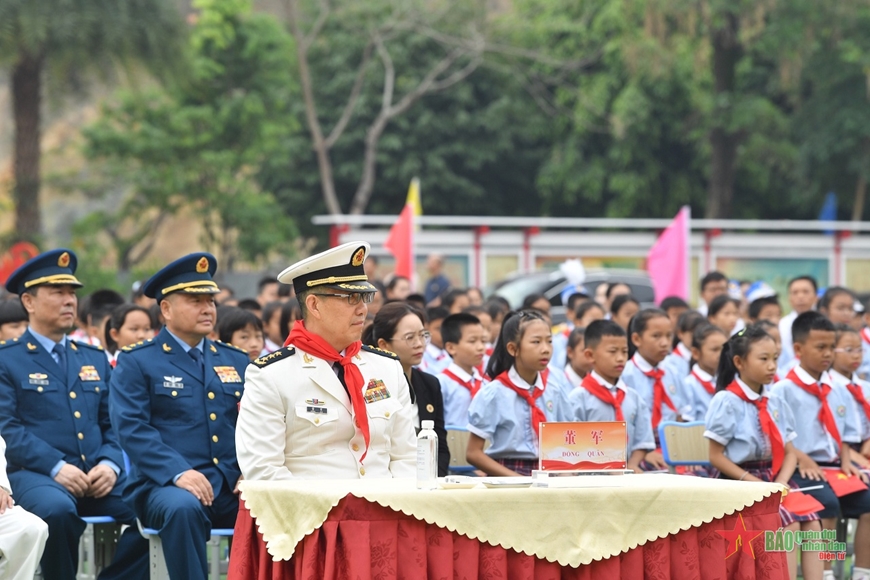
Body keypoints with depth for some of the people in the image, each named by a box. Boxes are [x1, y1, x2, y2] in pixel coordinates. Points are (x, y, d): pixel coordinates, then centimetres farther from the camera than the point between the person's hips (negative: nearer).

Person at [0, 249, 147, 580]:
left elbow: (113, 425, 18)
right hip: (35, 475, -5)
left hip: (98, 478, 5)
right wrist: (55, 467, -18)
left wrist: (110, 465, -4)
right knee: (57, 510, -39)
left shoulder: (95, 360, 23)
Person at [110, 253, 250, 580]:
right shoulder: (135, 363, 6)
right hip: (167, 485, -4)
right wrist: (178, 472, -21)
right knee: (183, 509, -38)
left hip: (234, 488, 4)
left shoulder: (236, 362, 21)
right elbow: (131, 428, -7)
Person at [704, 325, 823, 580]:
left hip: (774, 477, 6)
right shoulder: (727, 402, -8)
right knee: (789, 523, -25)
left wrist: (781, 482, -8)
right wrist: (754, 483, -14)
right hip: (741, 481, -6)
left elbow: (789, 452, 12)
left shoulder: (777, 404, 11)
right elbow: (716, 457, -9)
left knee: (811, 522, -16)